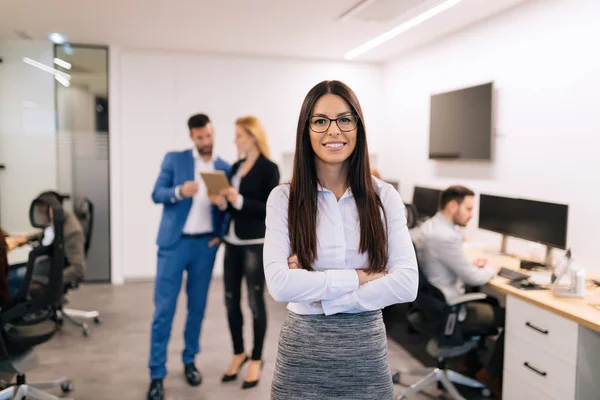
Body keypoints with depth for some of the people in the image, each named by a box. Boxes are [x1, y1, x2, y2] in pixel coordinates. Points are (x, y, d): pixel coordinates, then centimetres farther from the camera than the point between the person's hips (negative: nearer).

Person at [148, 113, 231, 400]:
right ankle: (157, 374, 9)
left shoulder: (224, 168, 6)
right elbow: (156, 194, -4)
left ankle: (189, 361, 28)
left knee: (197, 306, 10)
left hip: (205, 245, 2)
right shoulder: (174, 159, 1)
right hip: (174, 242, -2)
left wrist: (221, 234, -7)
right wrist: (179, 192, -23)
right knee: (164, 308, -1)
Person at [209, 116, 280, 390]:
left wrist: (239, 200, -21)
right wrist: (223, 203, -4)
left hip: (256, 244, -7)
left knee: (256, 302, 3)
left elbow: (271, 210, -15)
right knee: (231, 301, 10)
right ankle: (238, 354, 28)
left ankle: (256, 360, 18)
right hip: (233, 242, 7)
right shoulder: (236, 167, 12)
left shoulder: (269, 168, -8)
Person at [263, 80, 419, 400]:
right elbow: (280, 284, -17)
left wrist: (319, 295, -16)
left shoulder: (384, 196, -3)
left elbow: (407, 283, -12)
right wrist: (359, 277, -15)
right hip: (303, 351, -1)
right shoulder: (284, 198, -7)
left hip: (366, 350, 2)